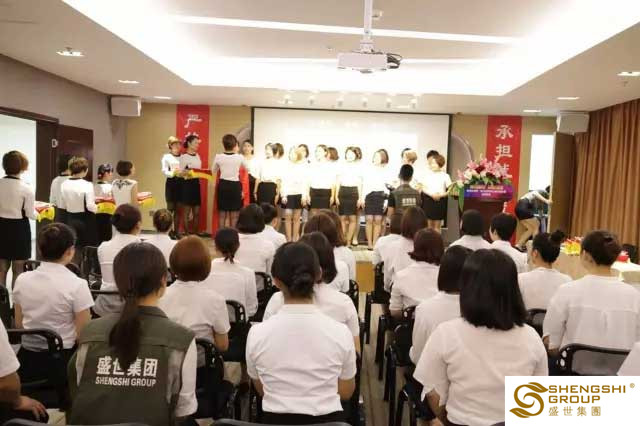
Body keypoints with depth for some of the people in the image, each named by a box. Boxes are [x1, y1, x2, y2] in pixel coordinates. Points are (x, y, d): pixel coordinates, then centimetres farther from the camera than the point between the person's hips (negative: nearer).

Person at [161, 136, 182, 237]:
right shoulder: (166, 157, 2)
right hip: (171, 183, -3)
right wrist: (172, 173, -27)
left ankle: (176, 231, 13)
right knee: (170, 208, -3)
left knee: (178, 209, 6)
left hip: (181, 183, 3)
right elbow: (164, 171, -9)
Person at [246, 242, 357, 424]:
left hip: (275, 420, 1)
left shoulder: (257, 333, -13)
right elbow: (346, 392, 0)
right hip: (327, 419, 0)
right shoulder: (340, 332, -14)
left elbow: (261, 390, 3)